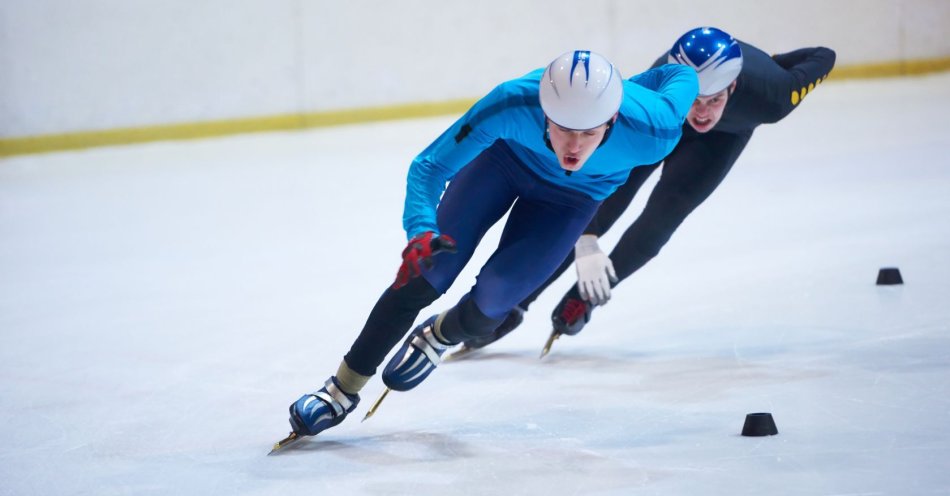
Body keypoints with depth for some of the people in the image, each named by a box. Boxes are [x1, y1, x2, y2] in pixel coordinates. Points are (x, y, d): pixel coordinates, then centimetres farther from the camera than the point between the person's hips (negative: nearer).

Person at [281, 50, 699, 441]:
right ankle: (344, 389, 13)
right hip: (507, 154, 0)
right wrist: (419, 230, -48)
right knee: (425, 274, -5)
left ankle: (438, 337, 27)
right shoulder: (513, 105, -41)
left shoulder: (652, 130, -40)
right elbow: (429, 165, -31)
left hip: (576, 192, 0)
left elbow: (681, 76, -17)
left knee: (492, 299, -9)